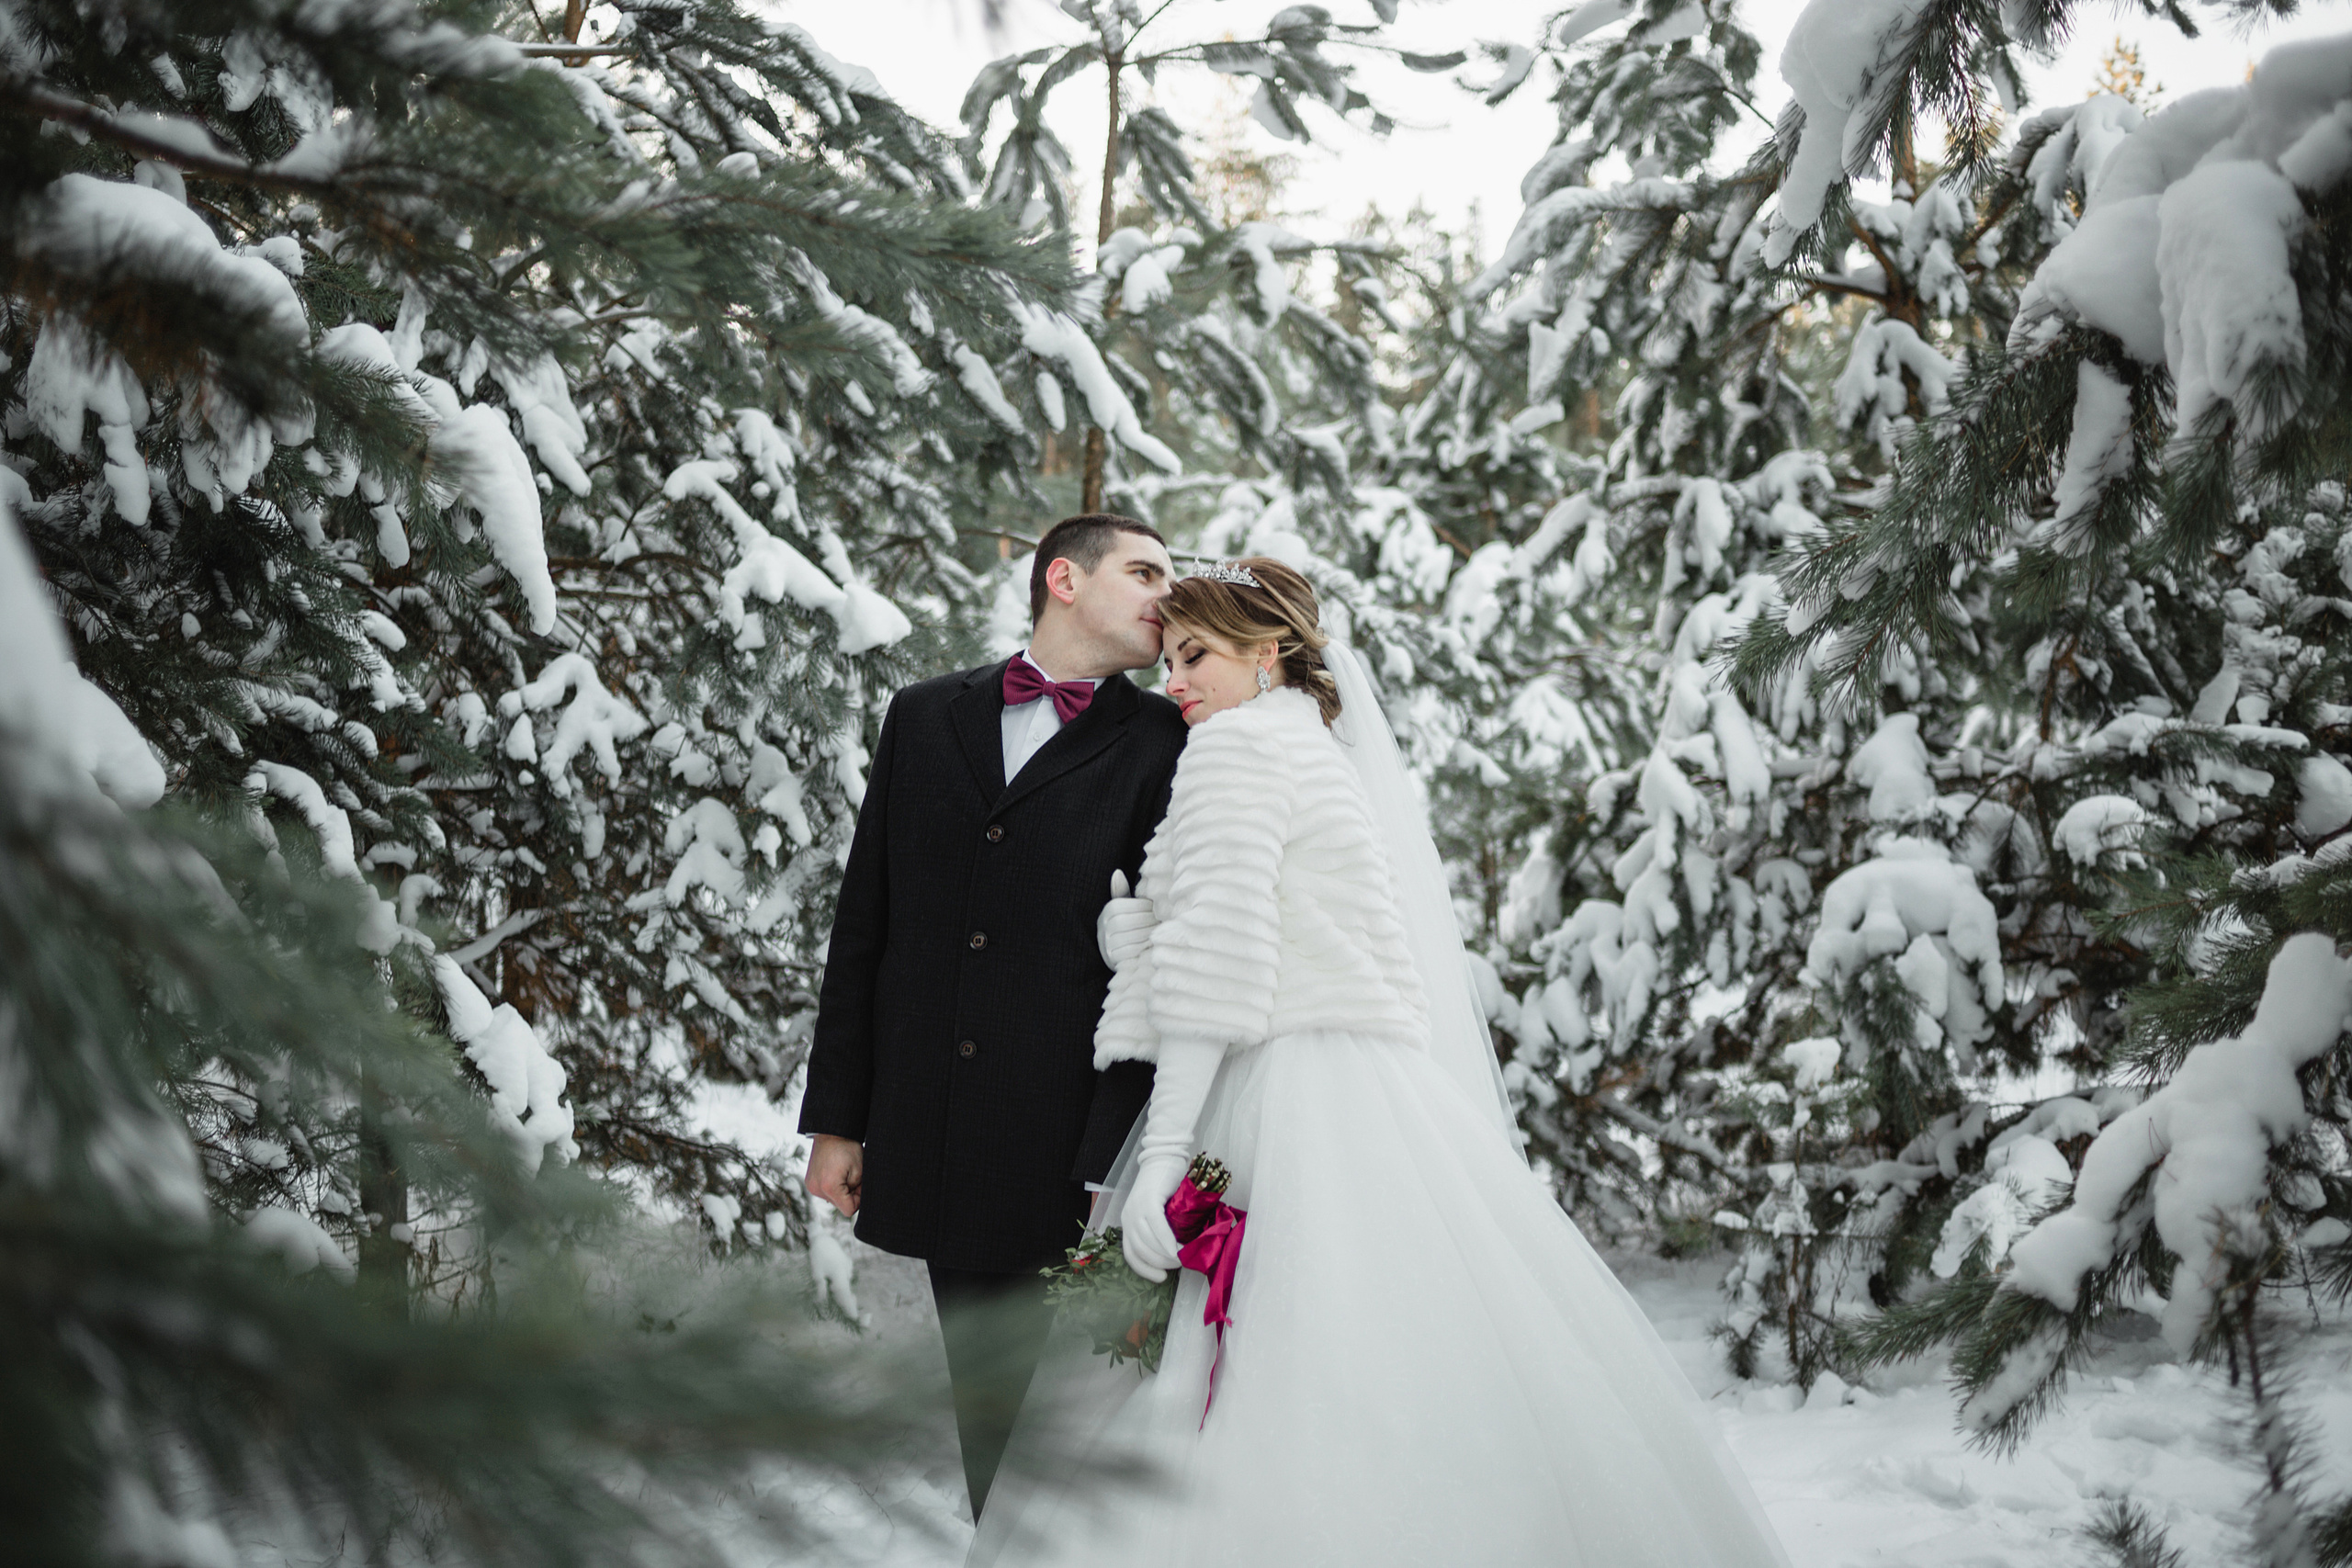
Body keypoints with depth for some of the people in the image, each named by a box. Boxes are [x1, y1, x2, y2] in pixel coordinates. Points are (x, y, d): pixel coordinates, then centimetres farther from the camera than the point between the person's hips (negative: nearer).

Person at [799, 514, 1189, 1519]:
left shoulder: (1166, 745, 1)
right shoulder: (925, 717, 11)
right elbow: (862, 924, 11)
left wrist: (1124, 1166, -13)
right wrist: (837, 1118, 8)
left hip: (1067, 1134, -3)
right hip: (935, 1139, 3)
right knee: (983, 1387, 12)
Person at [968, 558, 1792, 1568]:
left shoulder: (1237, 740, -1)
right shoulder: (1340, 758, 27)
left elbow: (1217, 954, -13)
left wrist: (1165, 1150, -17)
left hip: (1296, 1123, -9)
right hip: (1382, 1105, 9)